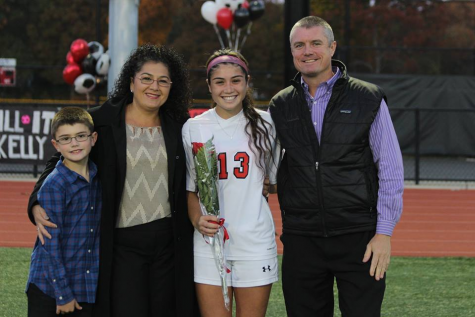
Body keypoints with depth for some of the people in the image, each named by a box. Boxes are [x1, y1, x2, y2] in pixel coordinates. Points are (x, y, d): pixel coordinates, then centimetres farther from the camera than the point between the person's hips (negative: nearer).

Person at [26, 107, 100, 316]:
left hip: (88, 288, 5)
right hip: (49, 287, -5)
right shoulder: (54, 186, -13)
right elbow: (50, 243, -14)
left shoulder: (98, 178, 5)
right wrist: (63, 294, -14)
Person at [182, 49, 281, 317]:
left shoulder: (265, 124, 5)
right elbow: (189, 187, 10)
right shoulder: (193, 128, 6)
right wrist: (197, 219, -6)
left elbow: (278, 180, 15)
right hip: (209, 241, 0)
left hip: (256, 241, 0)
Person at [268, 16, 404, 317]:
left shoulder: (368, 99, 0)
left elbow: (391, 170, -1)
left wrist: (384, 232, -7)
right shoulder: (280, 105, 9)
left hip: (359, 238, -3)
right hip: (301, 240, 3)